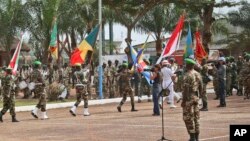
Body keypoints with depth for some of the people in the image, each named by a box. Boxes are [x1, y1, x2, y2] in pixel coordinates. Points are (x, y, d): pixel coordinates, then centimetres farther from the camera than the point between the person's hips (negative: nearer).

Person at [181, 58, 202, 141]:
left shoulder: (187, 75, -15)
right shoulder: (198, 74, 9)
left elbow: (186, 89, -19)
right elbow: (201, 87, 13)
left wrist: (183, 100, -16)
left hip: (189, 98, -8)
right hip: (196, 97, 8)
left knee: (188, 118, -2)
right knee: (196, 117, 10)